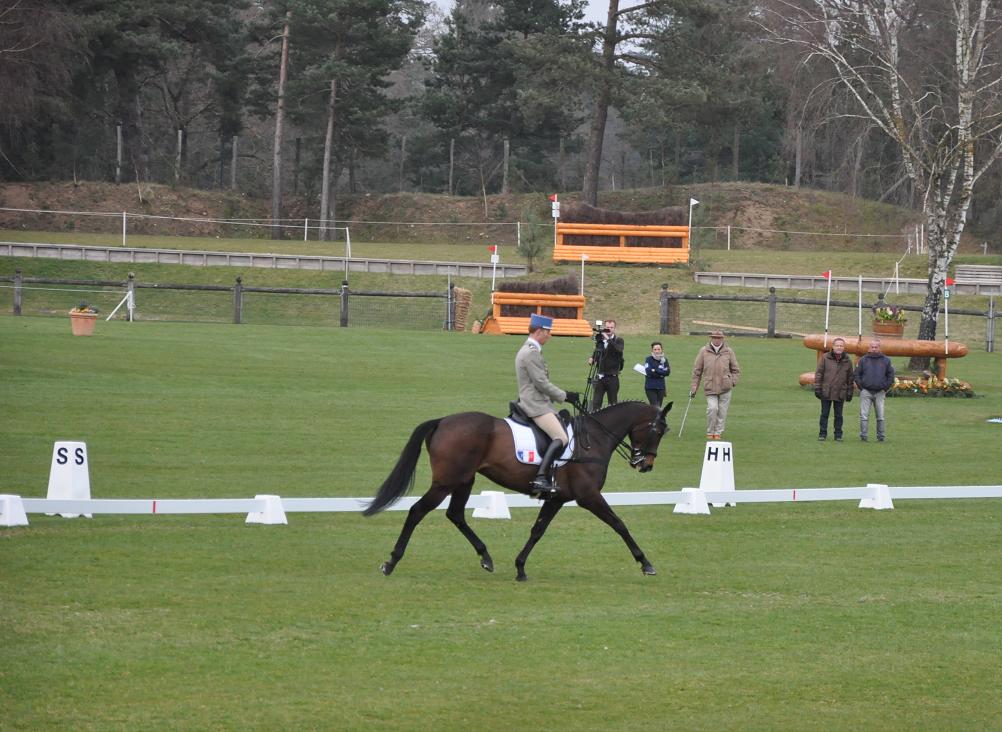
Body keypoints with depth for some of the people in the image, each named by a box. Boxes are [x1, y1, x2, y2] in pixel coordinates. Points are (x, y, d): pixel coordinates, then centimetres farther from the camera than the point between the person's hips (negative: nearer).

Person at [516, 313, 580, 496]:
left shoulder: (527, 350, 19)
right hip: (536, 405, -11)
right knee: (561, 438, -22)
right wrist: (564, 396, -8)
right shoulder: (531, 353, -15)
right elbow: (542, 383, -18)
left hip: (537, 403, 11)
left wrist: (564, 395, 22)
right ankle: (541, 477, -31)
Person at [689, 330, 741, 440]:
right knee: (712, 408, -15)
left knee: (722, 411, 2)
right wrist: (693, 387, 5)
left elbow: (736, 370, 16)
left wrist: (733, 382, -1)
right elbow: (697, 371, 8)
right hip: (710, 388, -2)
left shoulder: (728, 352, 8)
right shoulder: (704, 351, 5)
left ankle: (718, 432, 15)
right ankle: (710, 432, 2)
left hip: (725, 388, 2)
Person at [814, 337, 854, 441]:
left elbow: (850, 378, 9)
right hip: (826, 392, -1)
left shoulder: (847, 361, 4)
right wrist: (817, 388, -5)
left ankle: (838, 435, 13)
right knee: (824, 414, 4)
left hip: (840, 393, 1)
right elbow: (819, 373, 0)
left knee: (838, 415, 6)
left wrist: (850, 392, 7)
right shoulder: (825, 358, -1)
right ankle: (822, 434, 12)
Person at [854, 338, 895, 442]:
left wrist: (885, 387, 2)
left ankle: (881, 436, 9)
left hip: (880, 392, 1)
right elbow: (856, 374, 7)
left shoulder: (886, 361, 7)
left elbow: (890, 375, 12)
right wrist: (861, 386, -2)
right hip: (866, 392, -1)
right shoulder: (863, 360, 5)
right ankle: (863, 436, -2)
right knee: (864, 415, -4)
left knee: (880, 416, 3)